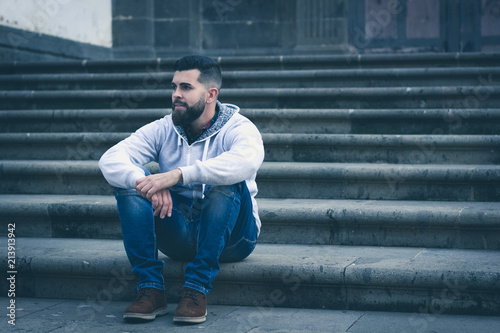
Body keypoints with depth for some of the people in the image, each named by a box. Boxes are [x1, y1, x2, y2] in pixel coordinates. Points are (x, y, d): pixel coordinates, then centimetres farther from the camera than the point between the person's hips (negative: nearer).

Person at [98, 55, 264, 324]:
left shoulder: (238, 128, -11)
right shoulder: (163, 130, 1)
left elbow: (246, 161, -37)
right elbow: (110, 160, -12)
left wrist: (178, 175, -43)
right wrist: (148, 184, -34)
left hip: (231, 235, -3)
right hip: (179, 236, 3)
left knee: (228, 184, -32)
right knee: (129, 184, -17)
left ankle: (198, 288, -30)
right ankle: (150, 289, -22)